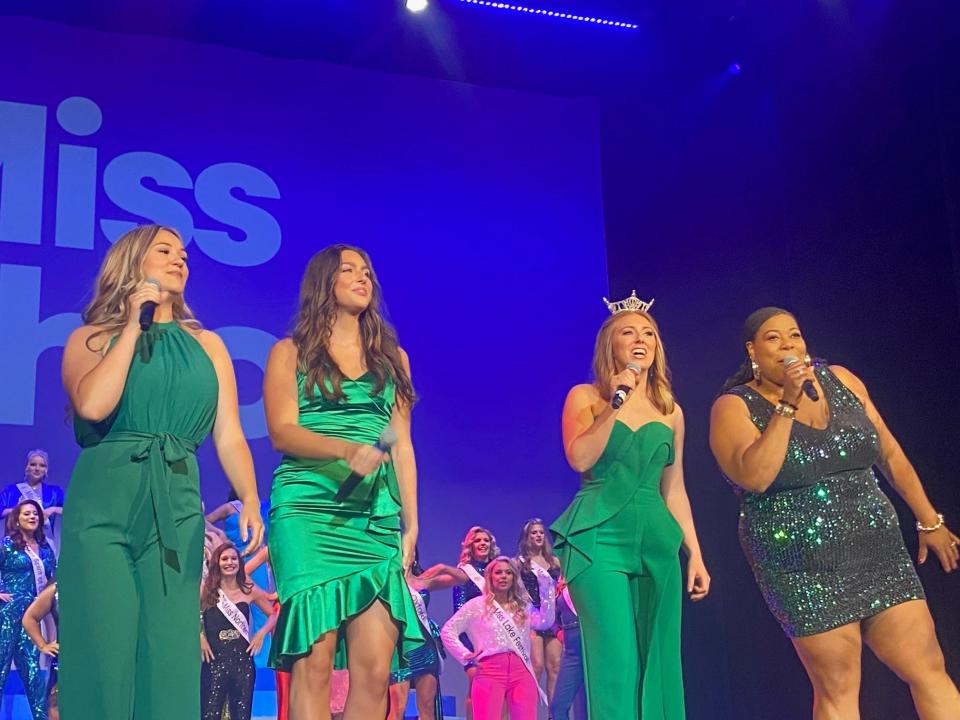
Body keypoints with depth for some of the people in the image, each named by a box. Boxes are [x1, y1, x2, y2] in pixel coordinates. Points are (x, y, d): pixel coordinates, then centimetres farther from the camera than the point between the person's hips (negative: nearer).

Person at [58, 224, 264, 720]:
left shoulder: (206, 345, 15)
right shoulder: (91, 338, 8)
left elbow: (229, 435, 7)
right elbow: (93, 405, -13)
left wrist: (250, 500, -9)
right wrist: (132, 327, -3)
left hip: (177, 508, 2)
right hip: (102, 502, -2)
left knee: (170, 653, 0)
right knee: (102, 650, -4)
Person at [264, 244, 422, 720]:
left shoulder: (392, 357, 20)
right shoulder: (290, 353, 10)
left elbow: (402, 445, 16)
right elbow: (282, 432, -3)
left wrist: (410, 522, 7)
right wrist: (346, 449, -20)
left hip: (376, 519, 3)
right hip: (308, 511, -3)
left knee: (376, 668, -7)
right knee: (314, 660, -11)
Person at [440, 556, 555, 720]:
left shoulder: (523, 605, 20)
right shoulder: (477, 605, 10)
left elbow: (545, 622, 2)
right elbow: (448, 631, 8)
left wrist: (546, 591, -1)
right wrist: (465, 655, -2)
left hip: (521, 670, 3)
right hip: (490, 670, -3)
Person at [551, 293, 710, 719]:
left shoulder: (670, 412, 16)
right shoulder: (585, 397, 6)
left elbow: (674, 490, 18)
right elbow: (580, 459, -10)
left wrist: (695, 555, 13)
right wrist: (616, 404, -13)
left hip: (657, 539, 4)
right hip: (600, 537, -4)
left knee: (659, 662, 2)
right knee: (617, 662, -13)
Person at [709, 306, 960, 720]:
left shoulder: (839, 380, 7)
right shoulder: (734, 407, -5)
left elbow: (890, 454, 14)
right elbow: (754, 477, -22)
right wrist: (788, 405, -21)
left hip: (878, 551, 4)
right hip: (805, 567, -4)